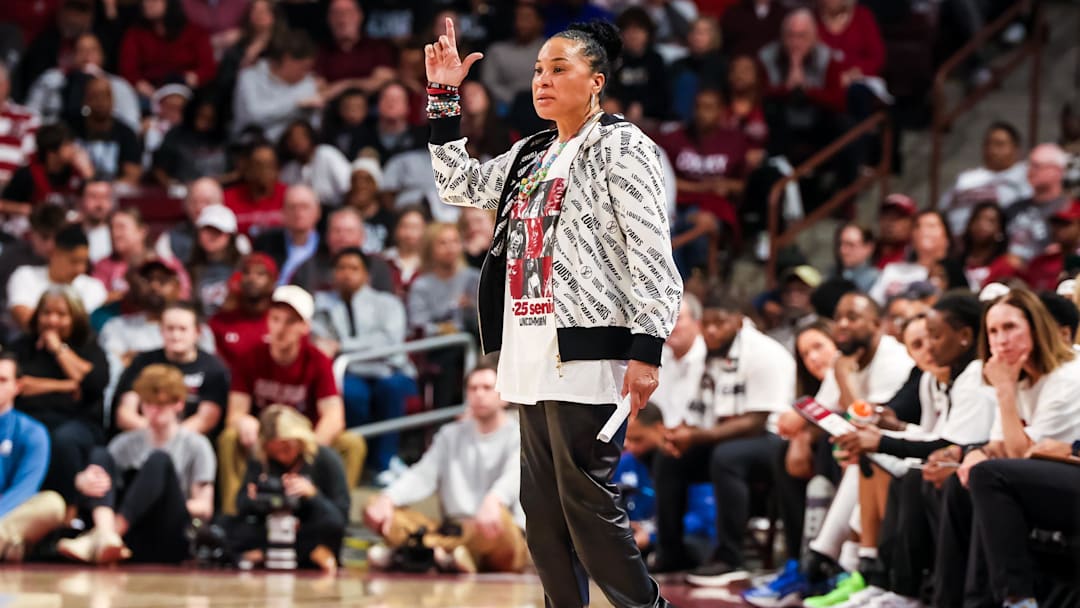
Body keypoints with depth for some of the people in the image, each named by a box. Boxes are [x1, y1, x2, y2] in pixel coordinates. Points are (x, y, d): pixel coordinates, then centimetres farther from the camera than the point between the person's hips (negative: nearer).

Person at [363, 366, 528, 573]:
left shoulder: (517, 435, 3)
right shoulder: (451, 435, 20)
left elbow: (515, 477, -18)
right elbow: (422, 476, 6)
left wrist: (493, 500, -43)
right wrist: (387, 499, -17)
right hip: (454, 531, 5)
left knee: (499, 516, -41)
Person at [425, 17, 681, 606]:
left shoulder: (620, 147, -6)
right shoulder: (530, 155, 17)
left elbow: (652, 256, -12)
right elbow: (459, 186, 26)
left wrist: (647, 349, -19)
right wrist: (443, 100, 18)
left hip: (587, 359, -8)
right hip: (534, 360, 8)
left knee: (587, 505, -9)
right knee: (542, 512, 8)